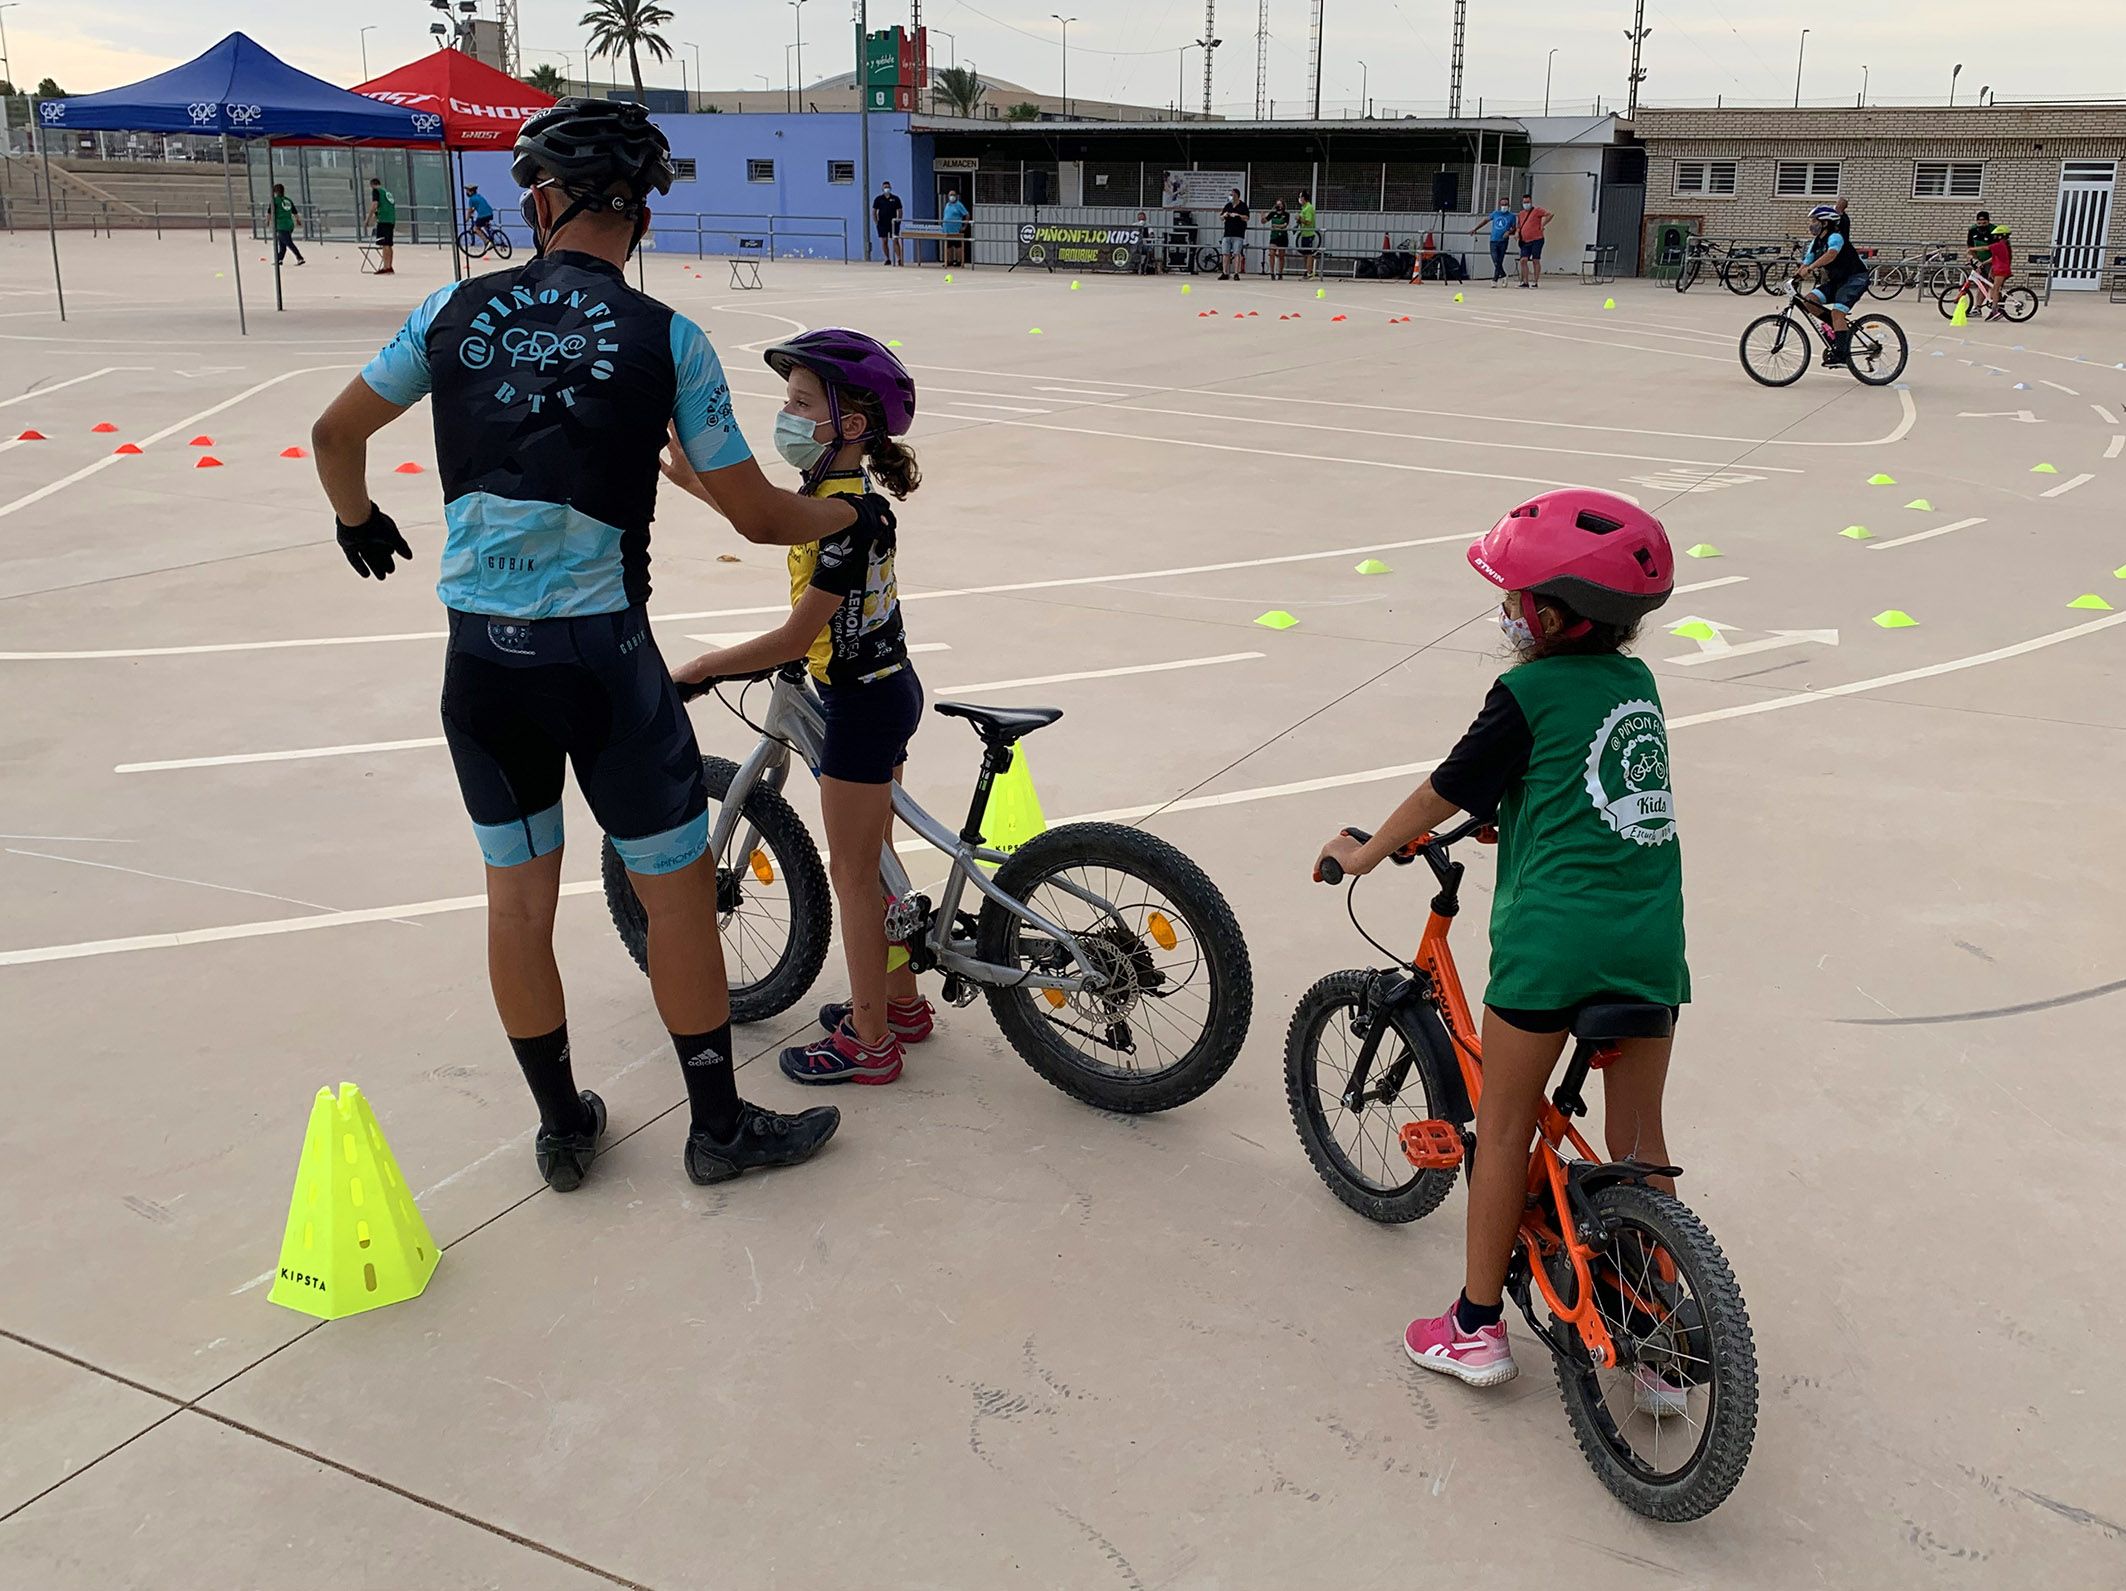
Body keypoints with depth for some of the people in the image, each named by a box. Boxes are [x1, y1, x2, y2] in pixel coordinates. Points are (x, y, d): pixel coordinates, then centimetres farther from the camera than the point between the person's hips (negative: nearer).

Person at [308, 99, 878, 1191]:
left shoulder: (457, 311, 2)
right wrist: (854, 511, 17)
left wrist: (359, 522, 34)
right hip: (601, 652, -3)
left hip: (478, 655, 4)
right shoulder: (666, 338, -6)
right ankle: (719, 1126, 22)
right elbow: (756, 515, -2)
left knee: (518, 894, 15)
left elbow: (334, 433, 14)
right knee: (677, 888, 10)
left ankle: (561, 1125, 29)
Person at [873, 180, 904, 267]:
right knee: (884, 241, 4)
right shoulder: (878, 199, 5)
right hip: (882, 224, 1)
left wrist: (899, 220, -3)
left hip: (893, 223, -1)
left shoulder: (895, 198, 5)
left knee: (895, 241, -8)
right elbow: (874, 211, 7)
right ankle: (887, 259, 12)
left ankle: (899, 259, -13)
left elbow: (899, 211, 8)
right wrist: (876, 222, -2)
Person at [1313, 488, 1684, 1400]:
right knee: (1639, 1139, 14)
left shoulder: (1528, 694, -5)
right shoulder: (1638, 683, 13)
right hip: (1651, 943, 6)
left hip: (1553, 939, -6)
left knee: (1504, 1128, 9)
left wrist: (1365, 852, 15)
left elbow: (1445, 793, 1)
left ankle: (1477, 1328, 19)